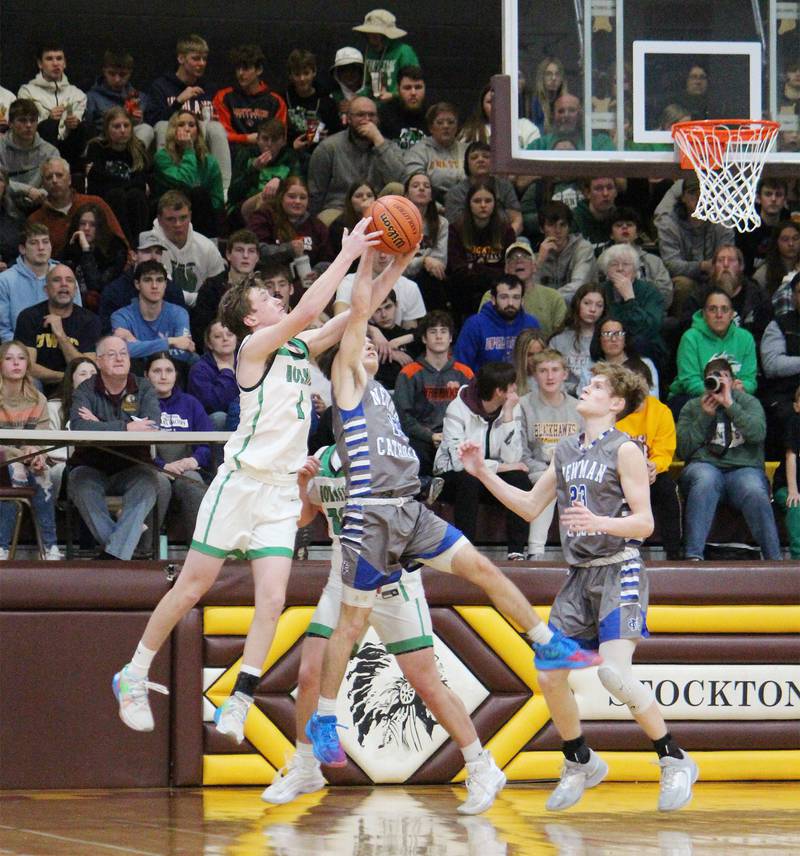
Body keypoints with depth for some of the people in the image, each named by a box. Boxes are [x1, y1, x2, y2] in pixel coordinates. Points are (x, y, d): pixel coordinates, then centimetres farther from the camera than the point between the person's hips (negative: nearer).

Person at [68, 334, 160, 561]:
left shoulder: (143, 389, 5)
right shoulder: (86, 391, 1)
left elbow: (153, 427, -15)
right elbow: (78, 426, -21)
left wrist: (101, 426, -17)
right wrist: (126, 428, -24)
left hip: (132, 466, 1)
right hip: (91, 467, 0)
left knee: (146, 486, -32)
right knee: (83, 489, -33)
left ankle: (113, 554, -36)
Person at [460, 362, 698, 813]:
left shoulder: (625, 450, -7)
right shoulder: (566, 451, 15)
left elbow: (645, 523, -12)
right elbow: (532, 506, 22)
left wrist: (599, 522, -28)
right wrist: (484, 473, 15)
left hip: (620, 572, -7)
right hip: (580, 575, 7)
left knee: (614, 672, -22)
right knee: (550, 676, 2)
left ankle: (676, 762, -9)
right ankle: (581, 763, 24)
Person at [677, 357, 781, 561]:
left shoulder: (749, 402, 16)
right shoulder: (692, 407, 18)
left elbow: (758, 433, -6)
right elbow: (683, 450, 6)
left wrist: (730, 405, -9)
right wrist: (705, 416, -1)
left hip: (743, 468, 0)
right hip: (705, 466, 0)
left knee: (755, 491, -35)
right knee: (706, 480, -37)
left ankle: (773, 559, -31)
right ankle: (693, 556, -46)